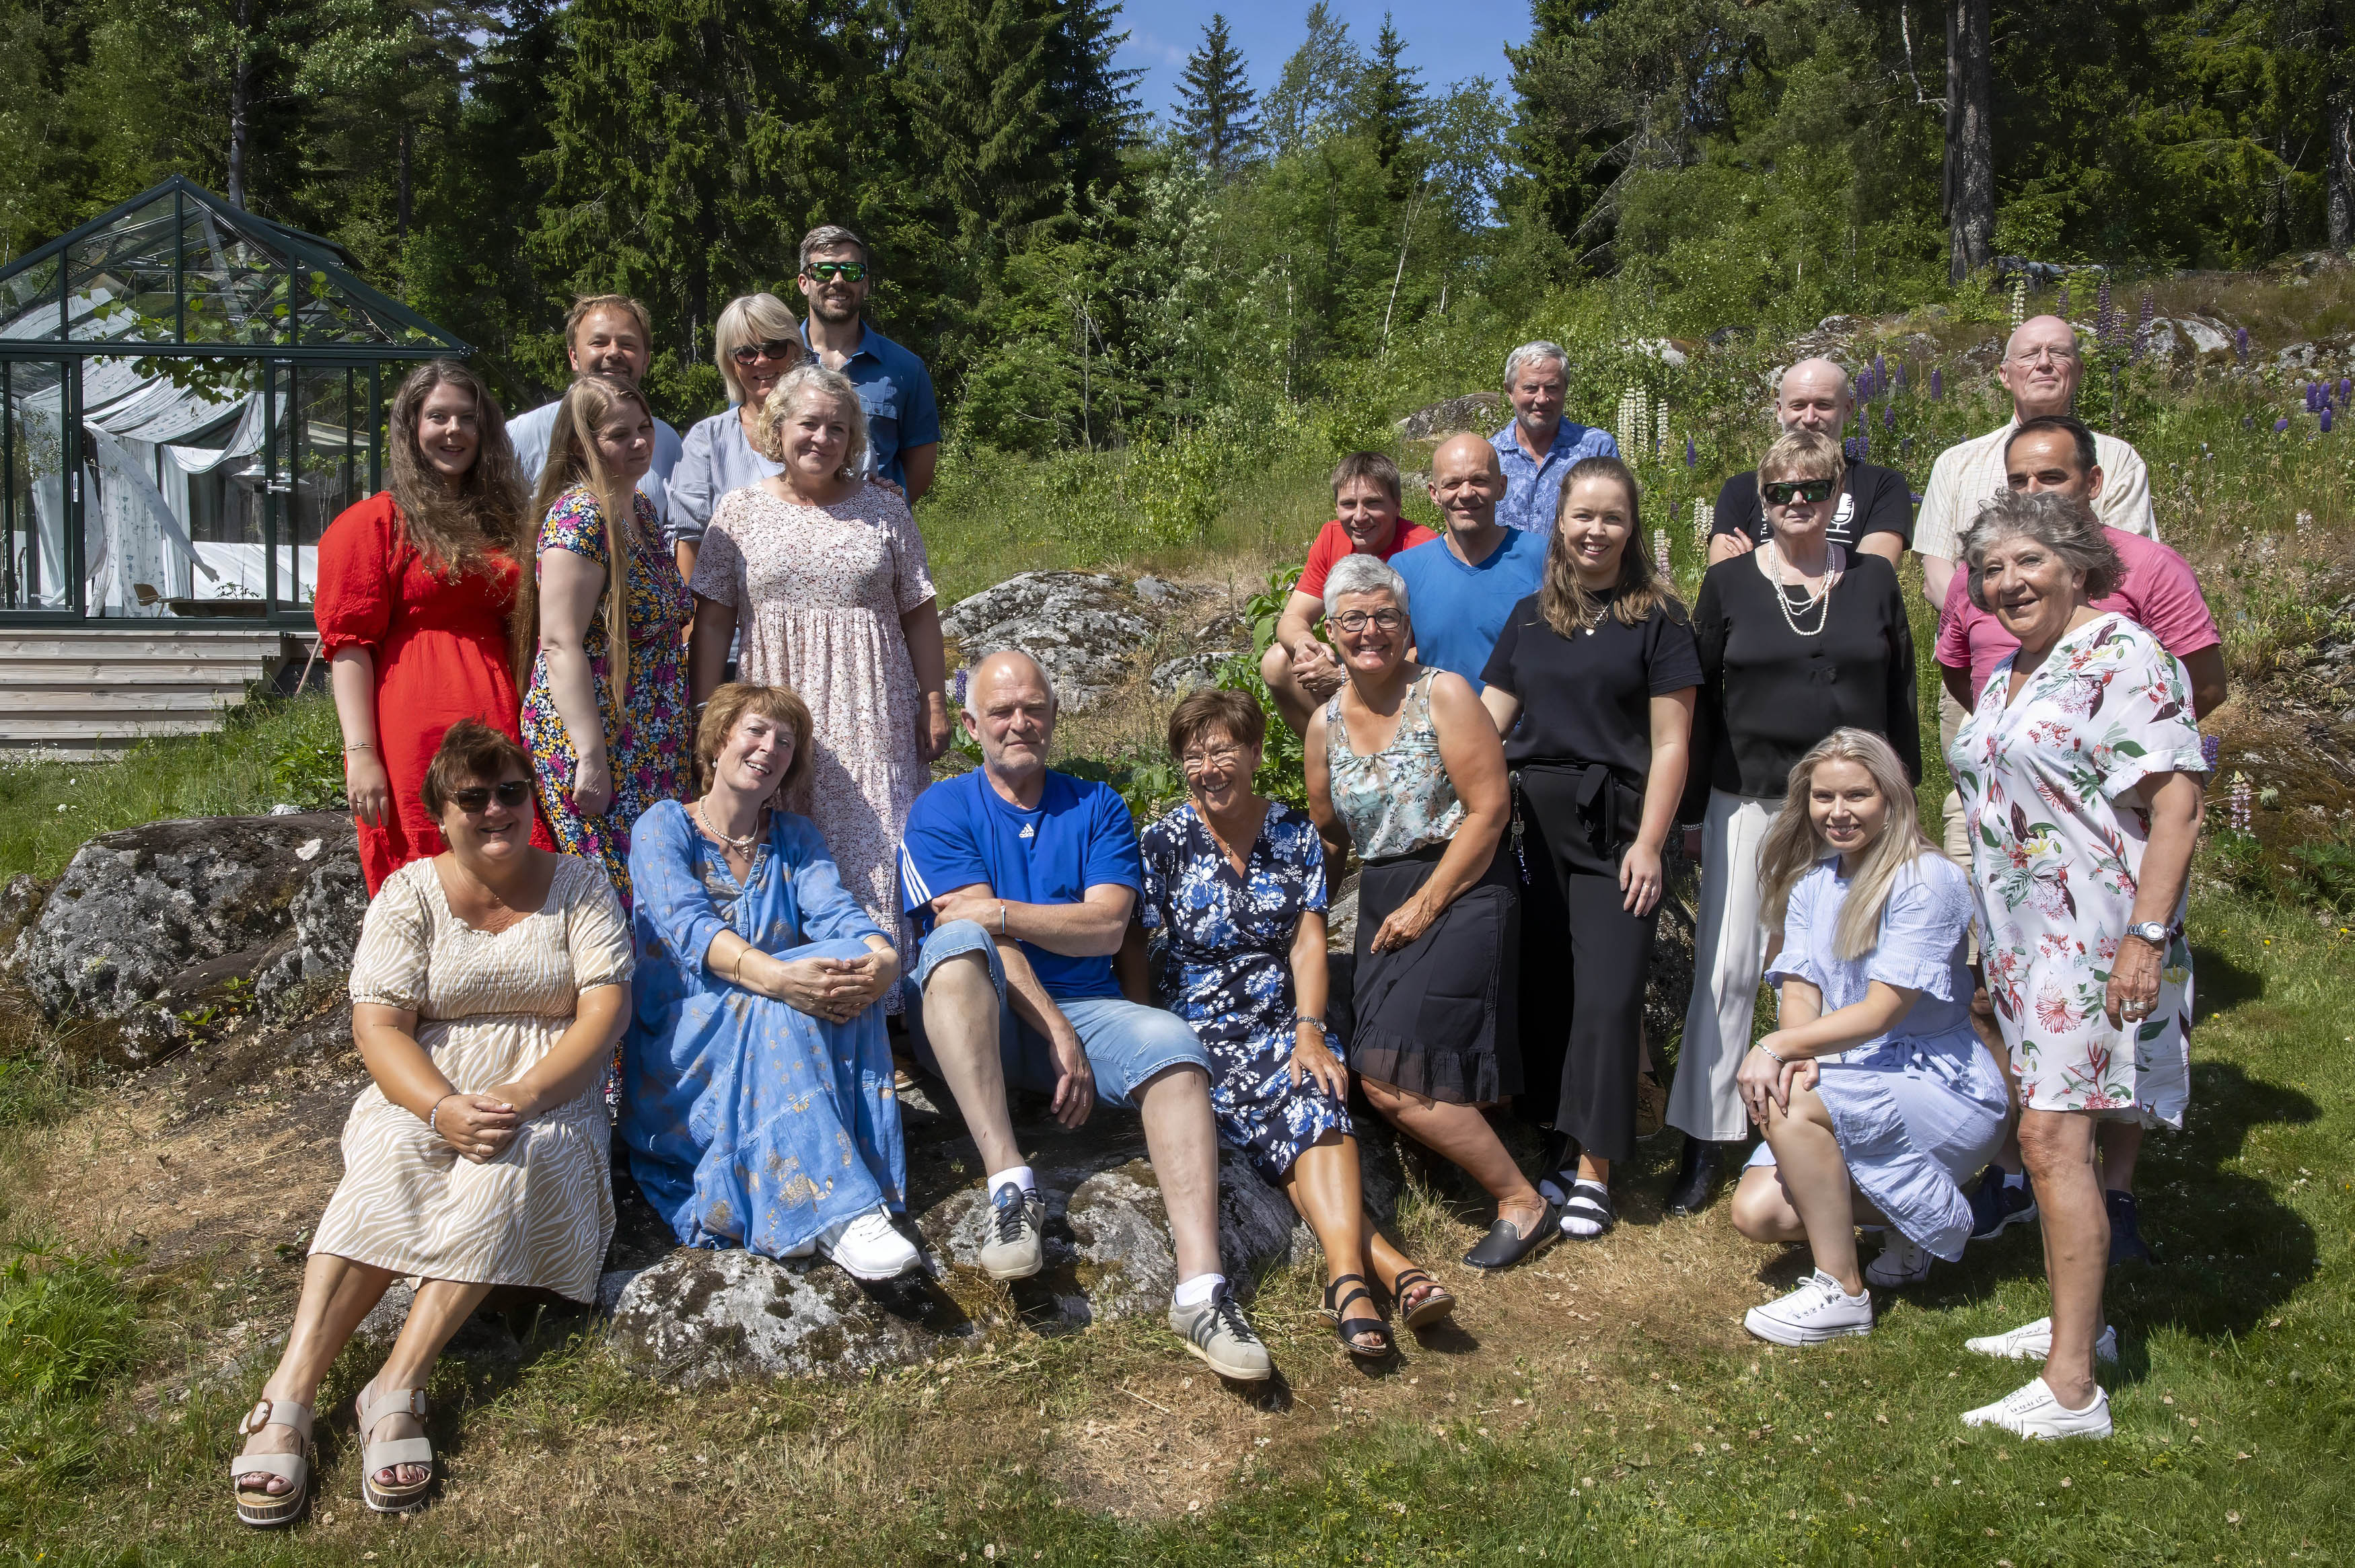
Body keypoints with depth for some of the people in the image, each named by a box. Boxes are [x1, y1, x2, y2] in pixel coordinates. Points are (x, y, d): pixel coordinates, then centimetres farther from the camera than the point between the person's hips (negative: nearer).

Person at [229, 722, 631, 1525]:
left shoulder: (578, 885, 3)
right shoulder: (410, 893, 3)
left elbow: (606, 1008, -6)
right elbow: (379, 1024, -5)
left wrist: (523, 1097, -22)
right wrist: (443, 1110, -24)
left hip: (547, 1094, 0)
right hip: (427, 1094, 1)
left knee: (514, 1161, -34)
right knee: (388, 1161, -32)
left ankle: (397, 1389, -38)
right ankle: (290, 1393, -39)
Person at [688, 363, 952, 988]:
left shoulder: (883, 509, 7)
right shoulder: (741, 511, 7)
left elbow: (920, 614, 9)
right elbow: (713, 621, 7)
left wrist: (935, 705, 5)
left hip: (870, 719, 0)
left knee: (872, 852, -3)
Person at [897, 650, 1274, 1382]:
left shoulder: (1097, 807, 14)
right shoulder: (941, 811, 7)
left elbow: (1107, 928, -1)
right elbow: (977, 940, -7)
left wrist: (1000, 911, -14)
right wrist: (1059, 1035, -17)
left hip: (1083, 1005, 2)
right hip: (975, 1018, -1)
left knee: (1172, 1044, -29)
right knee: (957, 944, -33)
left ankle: (1201, 1290, -40)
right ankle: (1010, 1187, -41)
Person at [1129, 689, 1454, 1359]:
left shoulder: (1295, 833, 7)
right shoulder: (1165, 842, 1)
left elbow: (1308, 941, 2)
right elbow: (1132, 951, 0)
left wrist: (1309, 1033, -12)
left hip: (1286, 1021, 2)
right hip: (1200, 1028, -2)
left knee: (1315, 1104, -32)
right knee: (1307, 1118, -30)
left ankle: (1348, 1281, -46)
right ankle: (1389, 1267, -41)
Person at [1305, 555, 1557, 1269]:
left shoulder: (1443, 695, -8)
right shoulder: (1326, 723, 10)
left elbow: (1489, 810, -13)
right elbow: (1328, 838, 21)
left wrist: (1426, 904, -14)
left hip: (1462, 893, -7)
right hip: (1383, 901, 7)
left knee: (1392, 1078, -16)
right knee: (1379, 1081, -2)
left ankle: (1525, 1205, -1)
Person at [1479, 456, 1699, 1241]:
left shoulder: (1657, 617, 0)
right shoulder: (1530, 617, 12)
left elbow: (1670, 742, -4)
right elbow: (1487, 722, 12)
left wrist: (1649, 843, -10)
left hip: (1615, 824, -4)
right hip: (1533, 821, 4)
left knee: (1607, 993, -6)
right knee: (1544, 988, 8)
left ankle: (1593, 1169, 2)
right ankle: (1559, 1143, 21)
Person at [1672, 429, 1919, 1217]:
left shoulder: (1873, 580, 7)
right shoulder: (1730, 582, 4)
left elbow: (1900, 696, 10)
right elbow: (1699, 698, 4)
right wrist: (1691, 809, 1)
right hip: (1749, 803, -1)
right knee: (1726, 969, -1)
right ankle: (1704, 1140, 8)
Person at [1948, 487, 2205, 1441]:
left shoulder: (2121, 654, -11)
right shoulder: (2008, 674, 16)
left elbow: (2177, 800, -17)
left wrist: (2146, 935, -24)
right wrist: (1988, 936, 23)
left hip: (2092, 933, -9)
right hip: (2020, 936, 9)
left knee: (2053, 1136, -13)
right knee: (2048, 1131, 14)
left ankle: (2071, 1389, -9)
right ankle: (2076, 1322, 28)